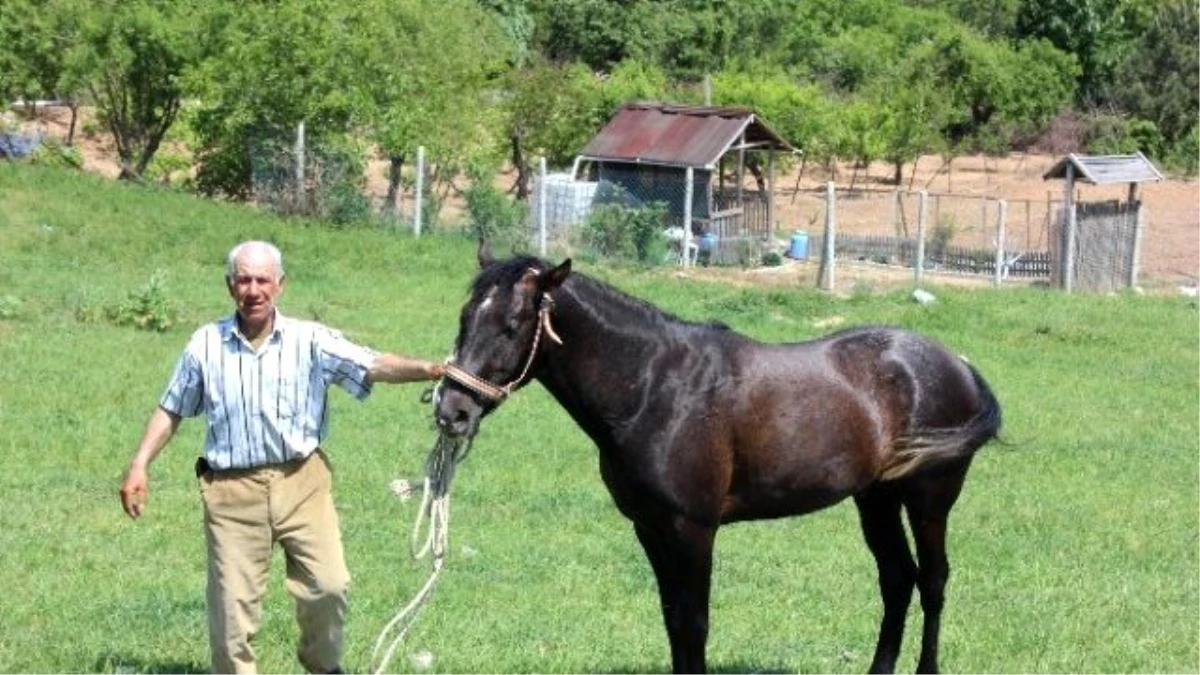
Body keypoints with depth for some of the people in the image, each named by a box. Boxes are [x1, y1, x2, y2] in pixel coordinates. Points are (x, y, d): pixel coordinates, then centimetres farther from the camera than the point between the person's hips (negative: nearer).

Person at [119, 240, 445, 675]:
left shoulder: (311, 341, -2)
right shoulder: (206, 345, 3)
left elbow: (375, 366, -12)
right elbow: (170, 411, 12)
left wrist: (426, 370, -30)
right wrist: (139, 467, 5)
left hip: (301, 482, 0)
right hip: (232, 491, 0)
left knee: (329, 585, -7)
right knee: (232, 603, 2)